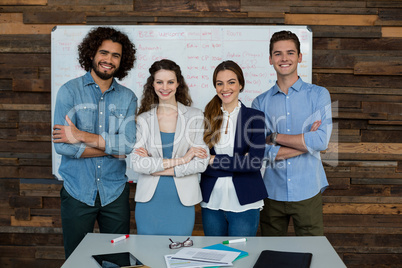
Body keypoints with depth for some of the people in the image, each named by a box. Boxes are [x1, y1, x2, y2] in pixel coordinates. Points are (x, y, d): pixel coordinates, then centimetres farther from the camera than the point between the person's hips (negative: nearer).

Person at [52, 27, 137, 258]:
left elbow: (129, 144, -11)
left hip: (115, 193, 2)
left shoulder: (128, 98, 2)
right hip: (77, 191, -1)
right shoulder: (70, 91, -4)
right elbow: (62, 146, -14)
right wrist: (113, 148, -11)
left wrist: (82, 136, -17)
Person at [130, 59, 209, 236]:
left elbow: (201, 163, -7)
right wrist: (181, 160, -13)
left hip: (182, 201, 0)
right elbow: (136, 164, -8)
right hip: (149, 200, 1)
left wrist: (155, 166, -9)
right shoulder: (144, 119, 2)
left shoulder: (195, 116, 0)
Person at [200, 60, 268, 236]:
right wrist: (238, 163, -13)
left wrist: (214, 161, -13)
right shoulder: (206, 117, 4)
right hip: (212, 202, 2)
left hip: (244, 203, -2)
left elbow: (255, 162, -12)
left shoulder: (255, 117, -2)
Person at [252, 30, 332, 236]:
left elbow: (321, 141, -12)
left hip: (307, 192, -1)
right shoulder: (260, 103, 4)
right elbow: (261, 151, -8)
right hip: (272, 193, 1)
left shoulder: (318, 95, 2)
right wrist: (306, 142, -10)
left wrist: (275, 137, -9)